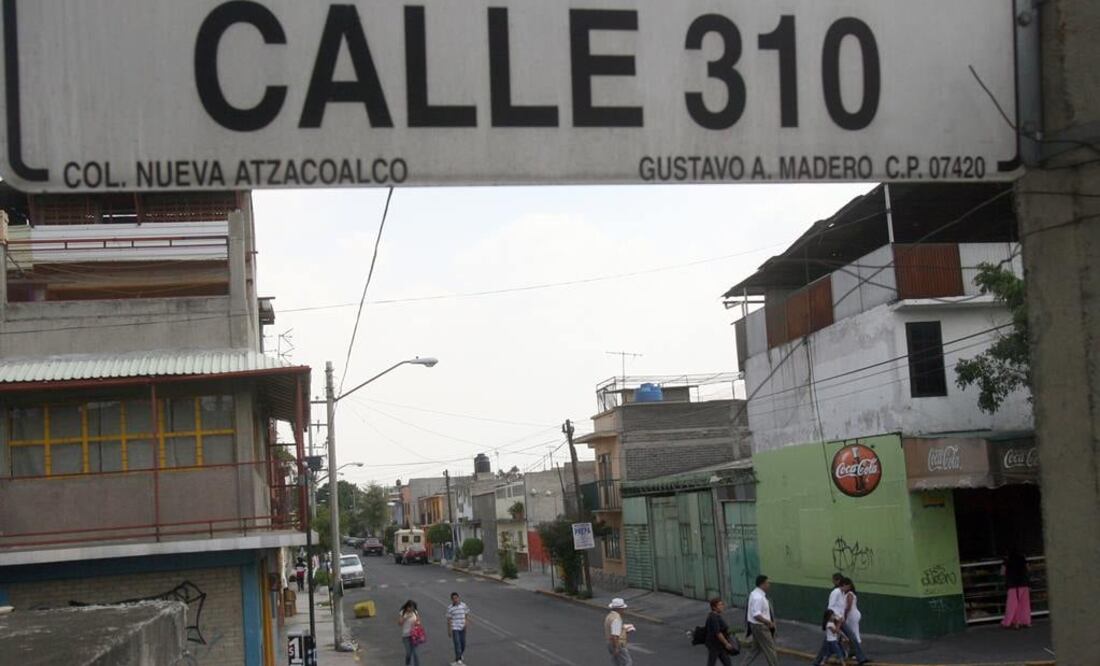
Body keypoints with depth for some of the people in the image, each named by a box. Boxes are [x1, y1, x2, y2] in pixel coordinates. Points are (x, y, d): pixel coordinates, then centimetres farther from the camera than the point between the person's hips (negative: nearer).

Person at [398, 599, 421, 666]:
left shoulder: (416, 612, 1)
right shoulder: (402, 613, -4)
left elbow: (418, 621, 10)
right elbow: (399, 623, -9)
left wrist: (417, 623, -13)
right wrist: (406, 618, -20)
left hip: (414, 634, 1)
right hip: (406, 635, -1)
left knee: (415, 651, -4)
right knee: (408, 652, 1)